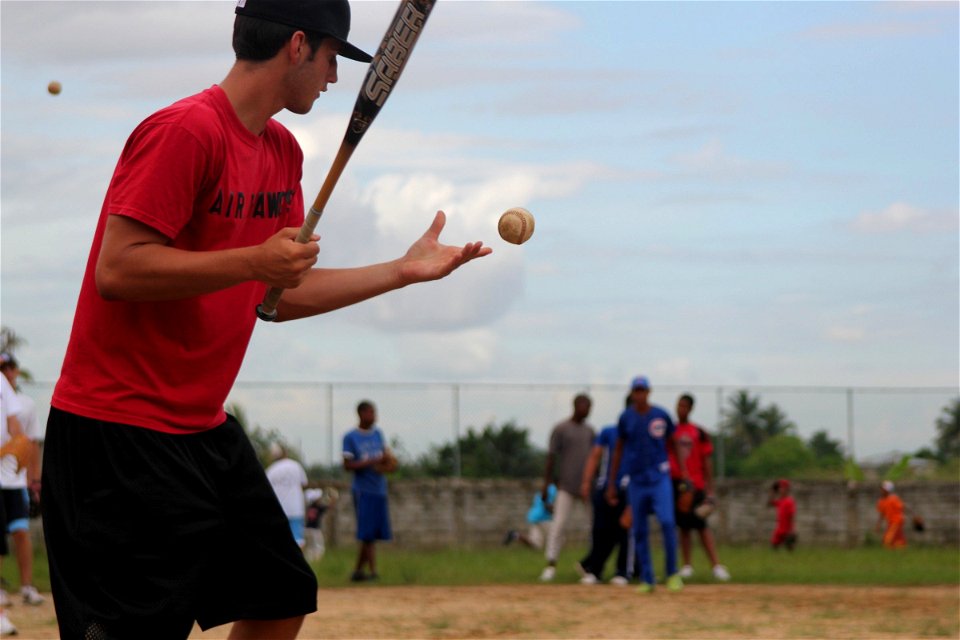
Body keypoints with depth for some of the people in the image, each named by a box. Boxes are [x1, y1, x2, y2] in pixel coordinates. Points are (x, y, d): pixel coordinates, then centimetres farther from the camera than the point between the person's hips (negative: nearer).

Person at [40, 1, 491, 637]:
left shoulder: (283, 150, 12)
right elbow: (117, 269, -22)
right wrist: (254, 261, -24)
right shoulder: (186, 130, -16)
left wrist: (404, 270, 17)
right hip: (120, 434, -10)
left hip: (205, 427, 10)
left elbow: (282, 295, 18)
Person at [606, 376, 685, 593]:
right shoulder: (626, 418, 4)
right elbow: (618, 450, 11)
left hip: (660, 477, -2)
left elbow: (672, 444, 9)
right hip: (636, 481, 2)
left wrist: (683, 472, 1)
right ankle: (647, 580, 11)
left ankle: (672, 573, -3)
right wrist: (611, 484, 11)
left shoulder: (661, 415, 0)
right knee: (639, 531, 3)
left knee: (667, 522, -17)